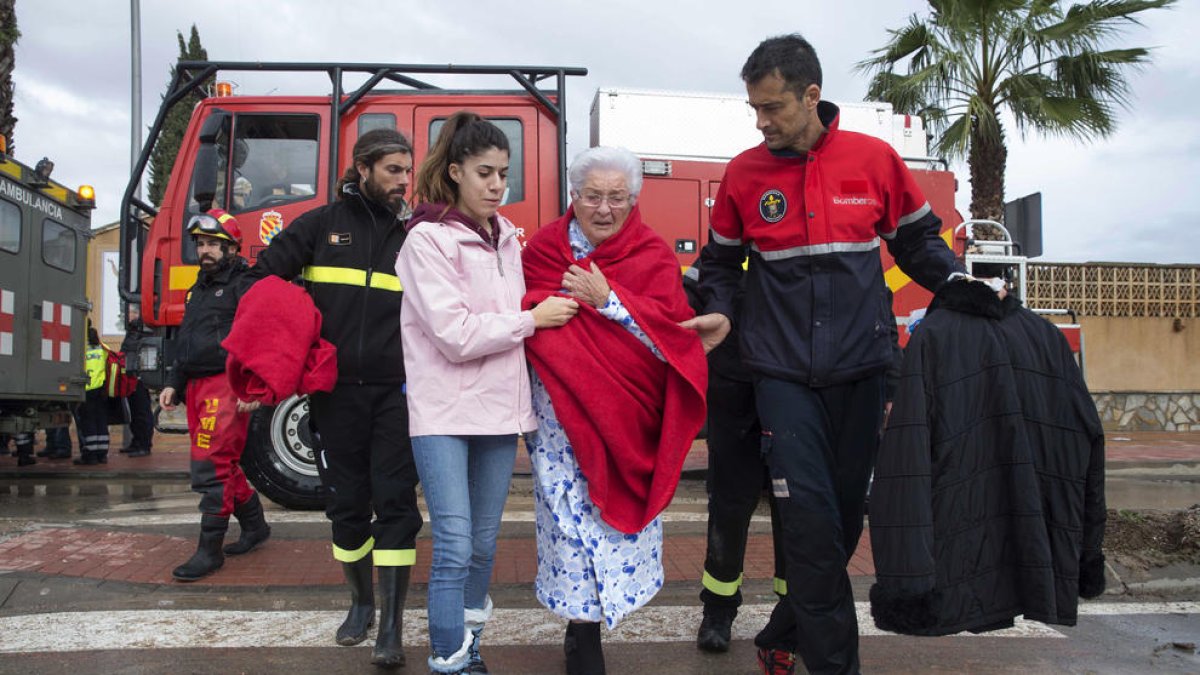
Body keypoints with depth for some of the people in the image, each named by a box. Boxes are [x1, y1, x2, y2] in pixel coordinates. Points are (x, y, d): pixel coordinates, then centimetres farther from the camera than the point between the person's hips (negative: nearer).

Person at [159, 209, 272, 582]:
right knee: (224, 464, 14)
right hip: (197, 385, 9)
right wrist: (174, 383, 22)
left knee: (211, 465, -12)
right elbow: (185, 340, 28)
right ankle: (255, 524, 29)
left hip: (227, 386, -9)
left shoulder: (244, 285, -7)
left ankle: (210, 549, -6)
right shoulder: (200, 289, 22)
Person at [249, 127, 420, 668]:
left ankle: (392, 627, 1)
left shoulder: (412, 235, 7)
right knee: (347, 502, 10)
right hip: (335, 390, 1)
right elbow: (266, 276, 5)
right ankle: (362, 601, 30)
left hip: (395, 391, -1)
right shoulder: (321, 224, 7)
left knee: (395, 503, -4)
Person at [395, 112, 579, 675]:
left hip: (499, 407, 6)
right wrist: (532, 318, -11)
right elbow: (454, 334, -15)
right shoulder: (427, 239, -7)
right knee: (454, 547, -7)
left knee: (484, 543, 14)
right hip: (444, 411, -6)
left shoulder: (506, 237, 13)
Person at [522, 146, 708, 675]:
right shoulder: (545, 247, 6)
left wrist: (606, 299, -15)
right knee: (572, 515, -4)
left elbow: (671, 326, -9)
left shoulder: (654, 255, 4)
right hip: (563, 412, 0)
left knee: (618, 518, 1)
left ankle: (588, 622, 23)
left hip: (629, 418, 1)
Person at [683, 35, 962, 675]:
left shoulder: (874, 159, 1)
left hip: (861, 369, 2)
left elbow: (917, 239, 13)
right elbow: (722, 256, 14)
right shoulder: (744, 172, 2)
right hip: (783, 374, -1)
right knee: (811, 519, -9)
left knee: (845, 514, 8)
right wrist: (718, 309, -4)